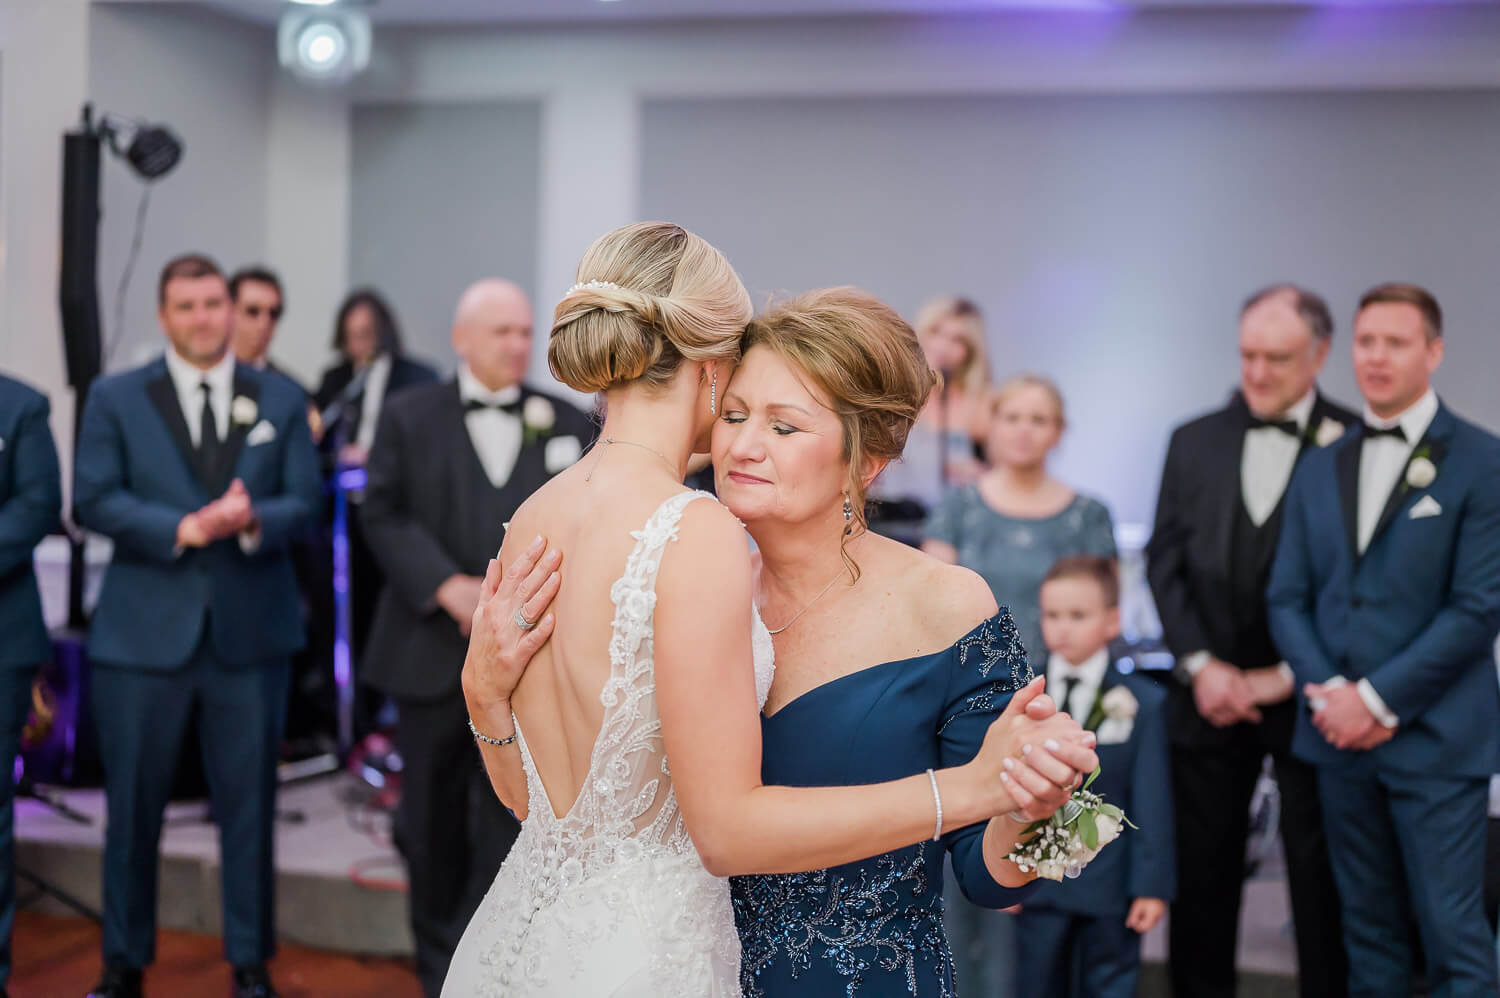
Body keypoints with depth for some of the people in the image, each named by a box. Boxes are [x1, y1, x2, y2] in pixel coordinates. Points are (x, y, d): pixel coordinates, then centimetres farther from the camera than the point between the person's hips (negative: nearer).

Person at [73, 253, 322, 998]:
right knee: (133, 803, 6)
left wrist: (253, 520, -19)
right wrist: (184, 528, -17)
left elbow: (303, 501, 3)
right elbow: (92, 500, -5)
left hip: (249, 629, 1)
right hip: (144, 630, -1)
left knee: (248, 802, 7)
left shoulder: (280, 400, 9)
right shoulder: (116, 398, 5)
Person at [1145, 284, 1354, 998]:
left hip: (1305, 697, -3)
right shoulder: (1194, 443, 8)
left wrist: (1286, 676, -11)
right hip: (1210, 694, 3)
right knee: (1201, 872, 9)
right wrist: (1199, 665, -5)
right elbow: (1165, 562, 6)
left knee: (1319, 876, 5)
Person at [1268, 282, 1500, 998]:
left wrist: (1378, 698, -13)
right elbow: (1287, 597, 9)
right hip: (1340, 734, 5)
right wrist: (1330, 694, -7)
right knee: (1369, 933, 11)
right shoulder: (1319, 469, 12)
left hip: (1436, 741, -5)